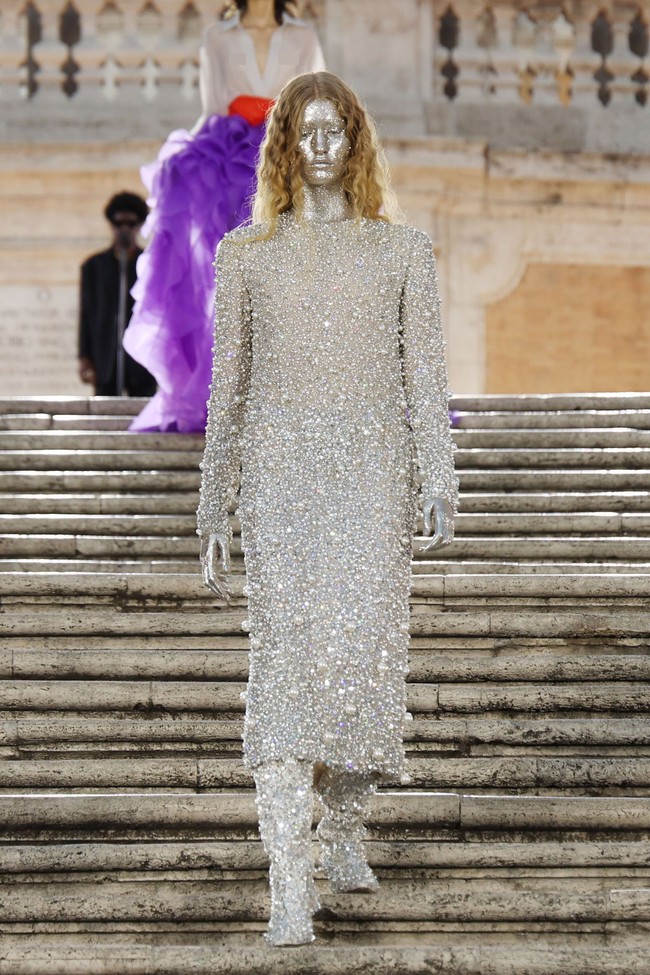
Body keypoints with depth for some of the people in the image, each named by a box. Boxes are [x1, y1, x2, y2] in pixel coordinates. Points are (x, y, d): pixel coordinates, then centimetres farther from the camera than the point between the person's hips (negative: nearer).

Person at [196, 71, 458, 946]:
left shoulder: (403, 250, 8)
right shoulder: (247, 254, 9)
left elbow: (425, 374, 4)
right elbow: (227, 386, 11)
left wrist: (440, 482, -10)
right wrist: (213, 518, 9)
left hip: (372, 474, 1)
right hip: (280, 471, -1)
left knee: (366, 646, -3)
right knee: (287, 651, -14)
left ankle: (345, 829, 24)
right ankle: (291, 888, -19)